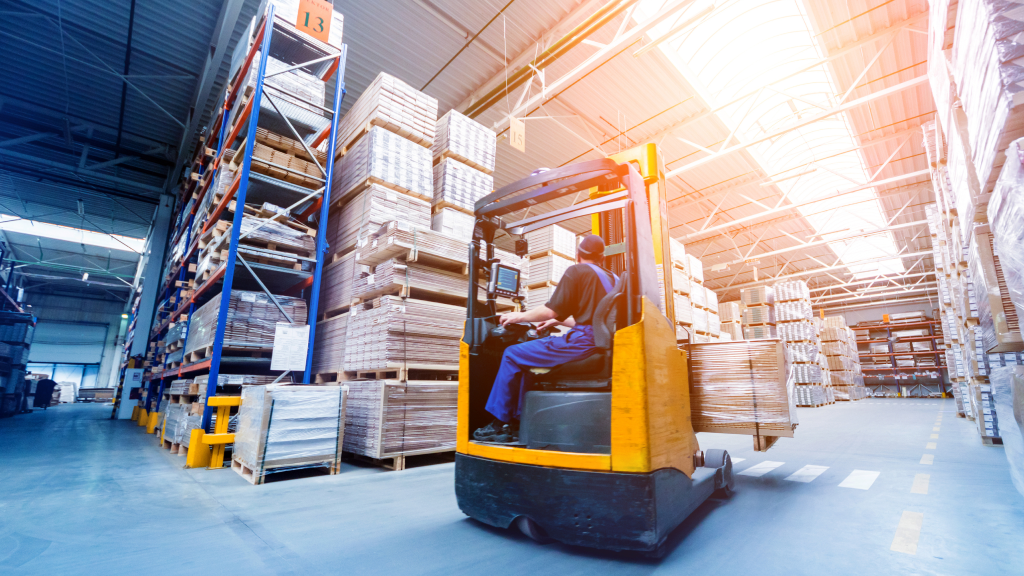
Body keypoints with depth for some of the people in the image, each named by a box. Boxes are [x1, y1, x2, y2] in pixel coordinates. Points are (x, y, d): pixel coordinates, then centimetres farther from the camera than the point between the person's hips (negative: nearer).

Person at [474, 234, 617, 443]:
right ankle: (517, 423, 20)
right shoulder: (611, 277, 23)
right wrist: (558, 321, 36)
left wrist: (521, 316, 7)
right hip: (602, 346, 9)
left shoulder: (576, 271, -1)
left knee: (513, 354, 2)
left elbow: (552, 310, -8)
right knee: (528, 357, 20)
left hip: (584, 341, -9)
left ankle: (500, 423, 9)